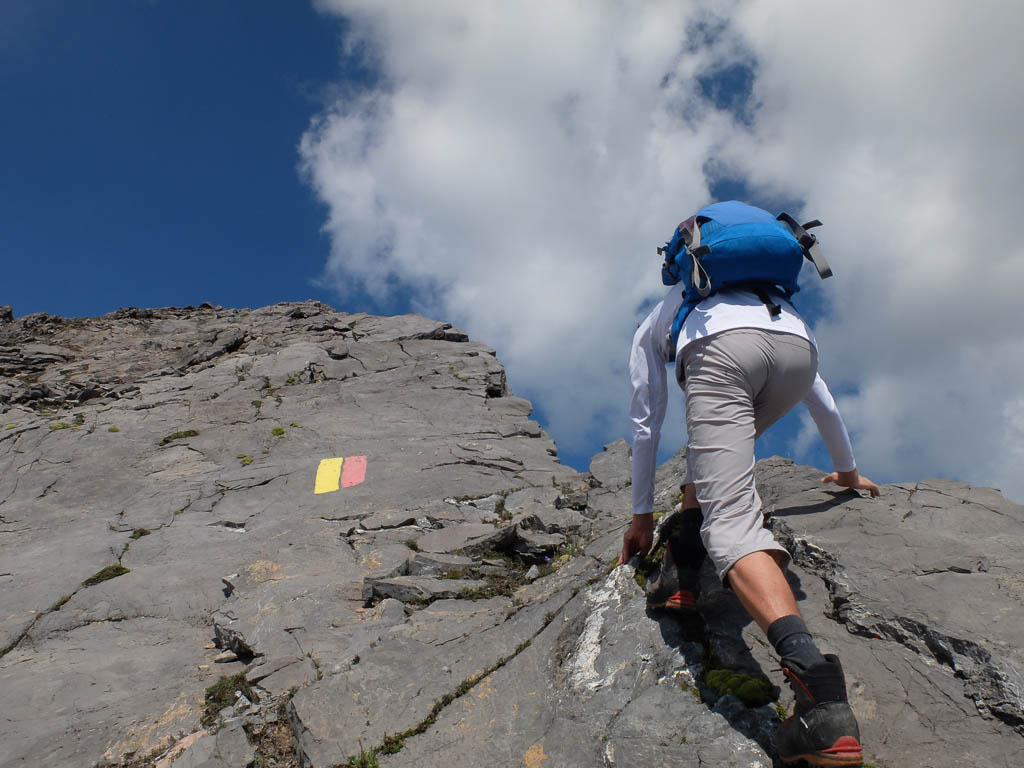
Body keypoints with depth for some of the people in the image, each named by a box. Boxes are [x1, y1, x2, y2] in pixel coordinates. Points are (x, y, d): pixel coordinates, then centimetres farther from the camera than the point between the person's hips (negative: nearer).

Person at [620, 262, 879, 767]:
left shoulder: (653, 324, 40)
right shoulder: (774, 297, 48)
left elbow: (645, 425, 36)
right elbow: (821, 399, 51)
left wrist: (642, 515, 43)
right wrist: (847, 470, 64)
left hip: (721, 350, -4)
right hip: (795, 345, 4)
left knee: (731, 521, -16)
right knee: (721, 440, 34)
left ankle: (810, 670, -39)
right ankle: (683, 563, 19)